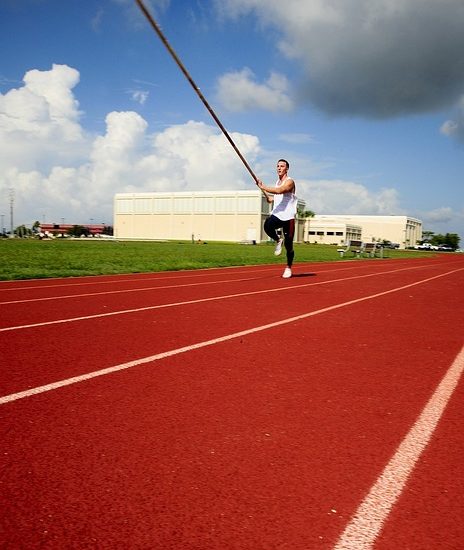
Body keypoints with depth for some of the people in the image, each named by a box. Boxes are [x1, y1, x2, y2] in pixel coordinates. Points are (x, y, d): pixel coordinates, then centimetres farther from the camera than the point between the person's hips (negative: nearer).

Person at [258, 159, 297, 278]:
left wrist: (263, 187, -30)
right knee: (267, 226, -30)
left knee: (288, 245, -1)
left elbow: (280, 191, -29)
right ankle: (278, 240, 0)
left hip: (288, 216, -5)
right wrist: (271, 199, 16)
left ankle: (288, 268, 19)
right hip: (277, 214, 5)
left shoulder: (289, 182, -8)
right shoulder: (278, 182, 15)